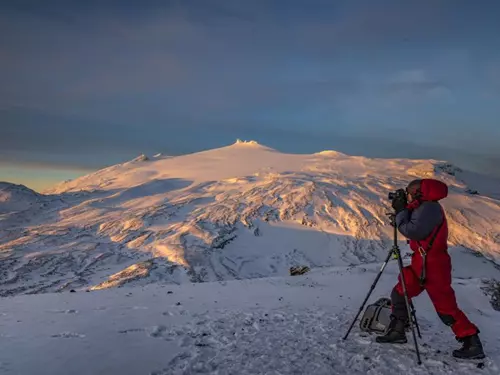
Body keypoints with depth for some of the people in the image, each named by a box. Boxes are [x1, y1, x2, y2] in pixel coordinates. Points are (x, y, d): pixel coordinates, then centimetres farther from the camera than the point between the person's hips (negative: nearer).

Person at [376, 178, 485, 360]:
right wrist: (403, 210, 5)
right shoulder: (423, 208, 14)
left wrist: (401, 211, -12)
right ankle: (397, 331, 21)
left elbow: (412, 231, -24)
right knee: (399, 294, 12)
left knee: (446, 308, -4)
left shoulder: (429, 208, -17)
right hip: (420, 264, 10)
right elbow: (412, 229, 16)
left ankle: (473, 344, 8)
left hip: (433, 266, -10)